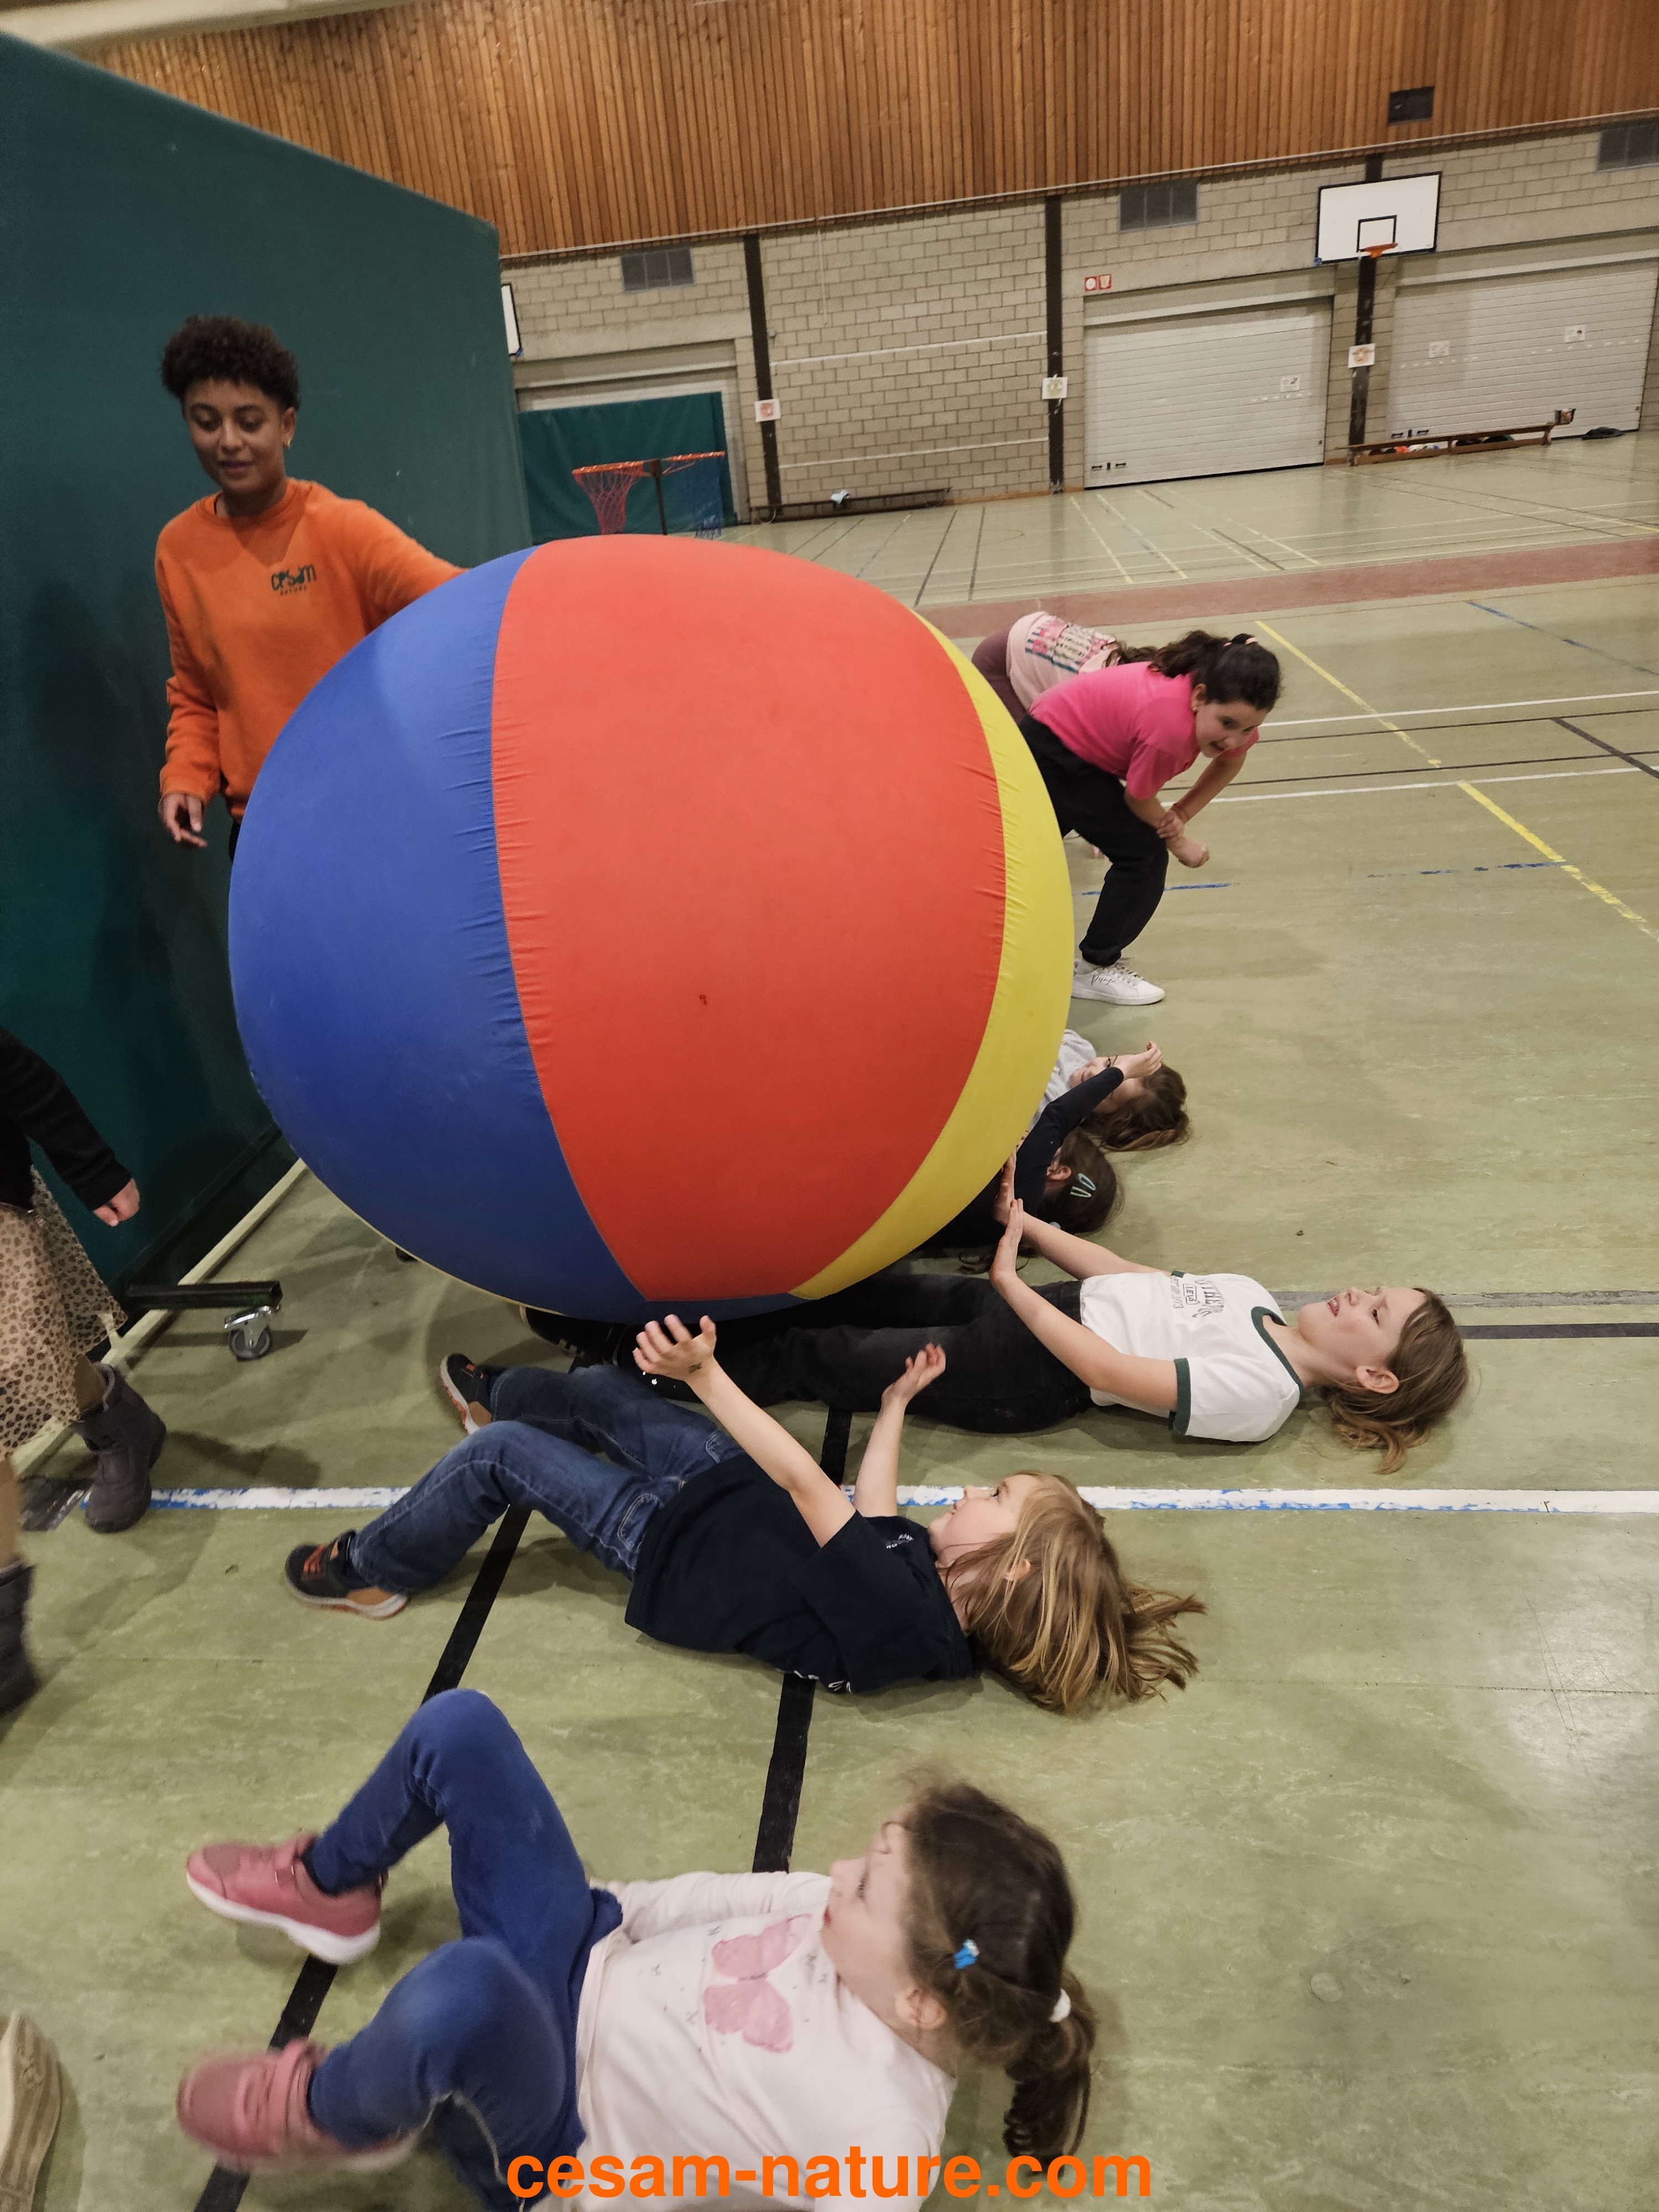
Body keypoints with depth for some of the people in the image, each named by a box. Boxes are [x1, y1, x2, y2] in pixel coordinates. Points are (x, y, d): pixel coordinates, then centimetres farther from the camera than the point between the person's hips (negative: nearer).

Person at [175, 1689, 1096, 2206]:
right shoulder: (863, 1919, -13)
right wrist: (606, 1910, 11)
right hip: (585, 1957, 6)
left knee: (461, 1991, -45)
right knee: (457, 1725, -2)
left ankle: (325, 2119, -5)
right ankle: (327, 1889, 30)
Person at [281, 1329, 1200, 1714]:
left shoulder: (902, 1619, -35)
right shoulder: (938, 1581, -12)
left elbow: (806, 1482, -39)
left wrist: (706, 1374, -39)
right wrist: (896, 1404, 14)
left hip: (674, 1543, -8)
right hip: (732, 1485, 8)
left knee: (498, 1455, -4)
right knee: (598, 1390, 21)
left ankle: (370, 1573, 25)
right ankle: (498, 1394, 56)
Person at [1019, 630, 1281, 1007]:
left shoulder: (1232, 708, -19)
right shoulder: (1171, 724, -39)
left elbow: (1230, 762, 1)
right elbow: (1139, 798, -23)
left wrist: (1181, 814, -13)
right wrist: (1178, 839, -6)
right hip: (1052, 752, -9)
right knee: (1144, 852, -11)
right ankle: (1095, 969, 2)